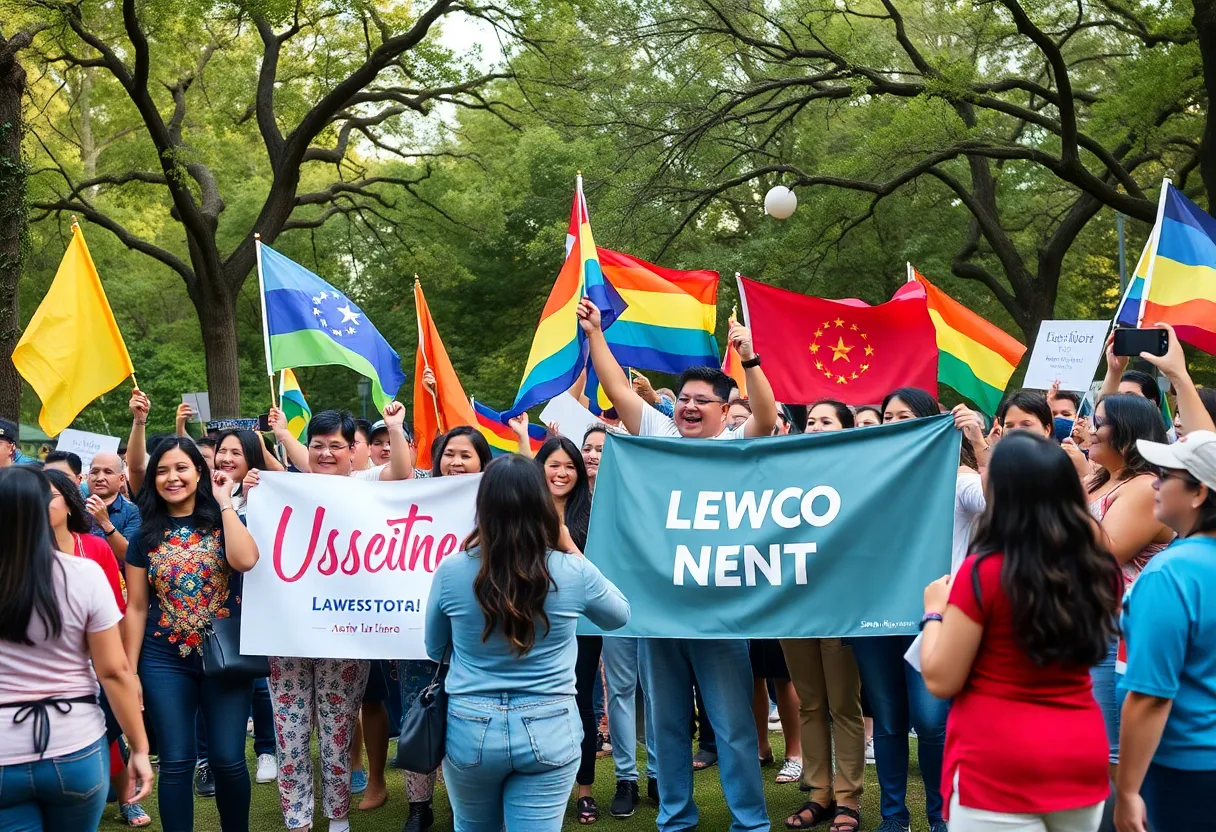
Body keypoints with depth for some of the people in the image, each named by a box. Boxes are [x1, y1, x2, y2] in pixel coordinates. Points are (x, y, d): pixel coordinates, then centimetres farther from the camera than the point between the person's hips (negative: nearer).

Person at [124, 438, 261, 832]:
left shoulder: (223, 522, 1)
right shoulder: (146, 535, 6)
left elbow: (245, 560, -22)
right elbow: (136, 607, 6)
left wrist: (224, 502, -13)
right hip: (165, 662, 2)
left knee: (228, 760, 0)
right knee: (176, 763, 2)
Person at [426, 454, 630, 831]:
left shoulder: (451, 571, -10)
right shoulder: (573, 572, -11)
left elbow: (436, 651, 6)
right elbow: (620, 615, 12)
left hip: (470, 730, 1)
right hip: (549, 732, -1)